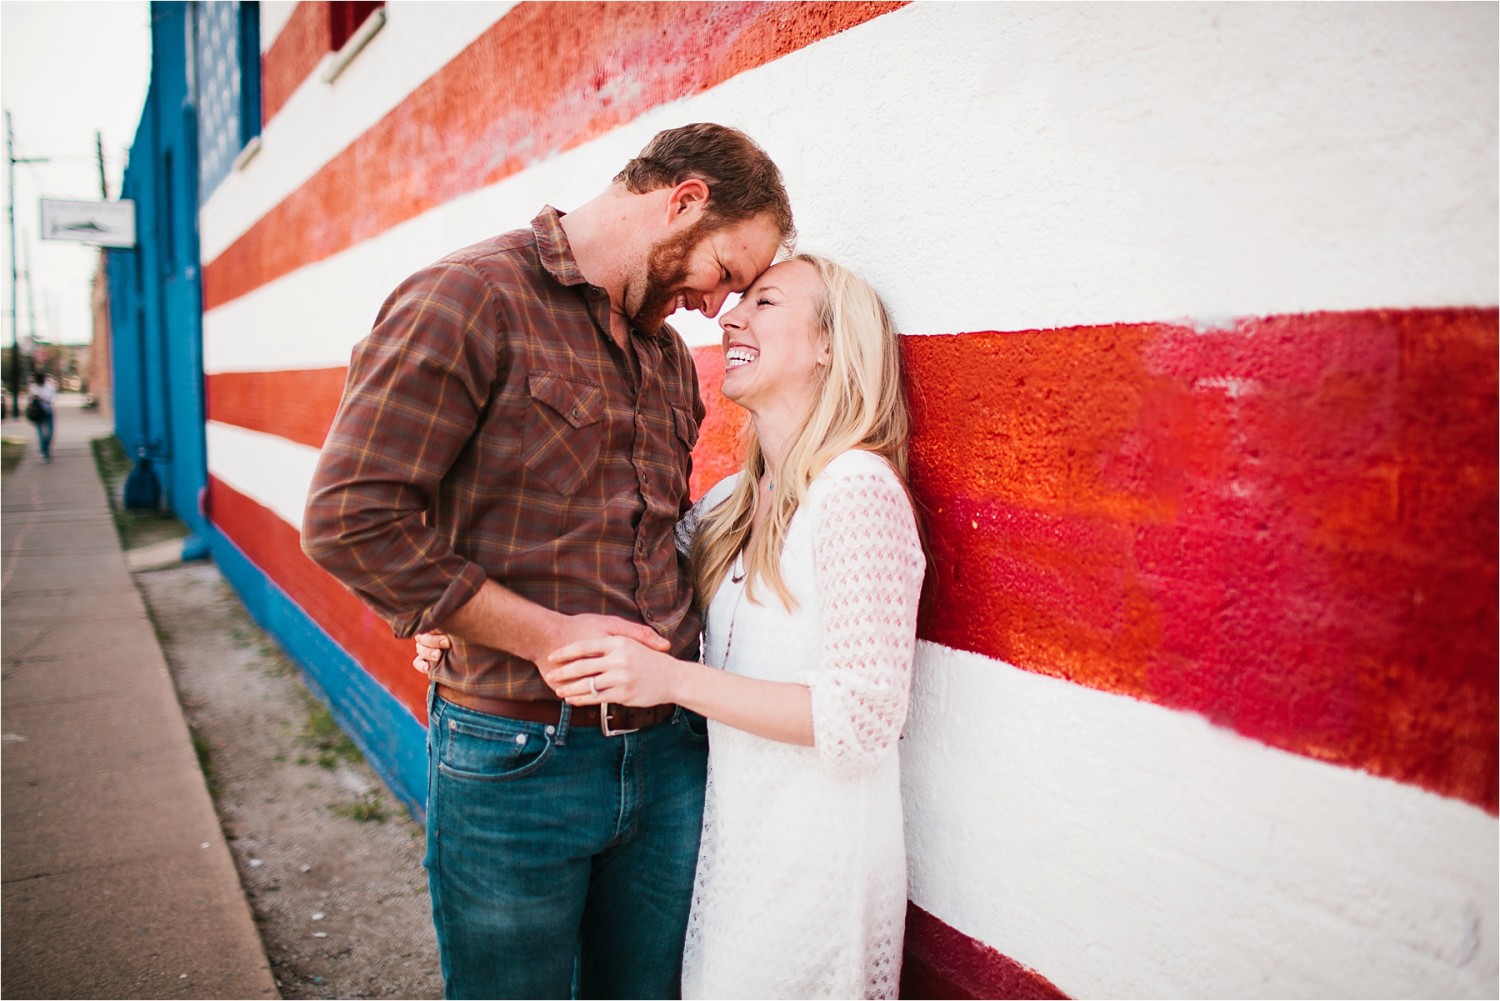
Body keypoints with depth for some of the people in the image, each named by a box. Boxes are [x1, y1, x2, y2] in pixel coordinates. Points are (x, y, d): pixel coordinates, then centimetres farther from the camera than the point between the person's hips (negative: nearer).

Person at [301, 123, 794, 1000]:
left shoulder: (671, 359, 12)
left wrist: (676, 652, 5)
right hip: (516, 761, -6)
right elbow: (352, 518, -19)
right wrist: (549, 637, -18)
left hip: (668, 755, 6)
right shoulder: (471, 299, -11)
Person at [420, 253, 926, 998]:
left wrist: (673, 679, -27)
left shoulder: (856, 487, -20)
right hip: (732, 828, 8)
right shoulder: (734, 502, 5)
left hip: (816, 855, -7)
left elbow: (867, 715, -23)